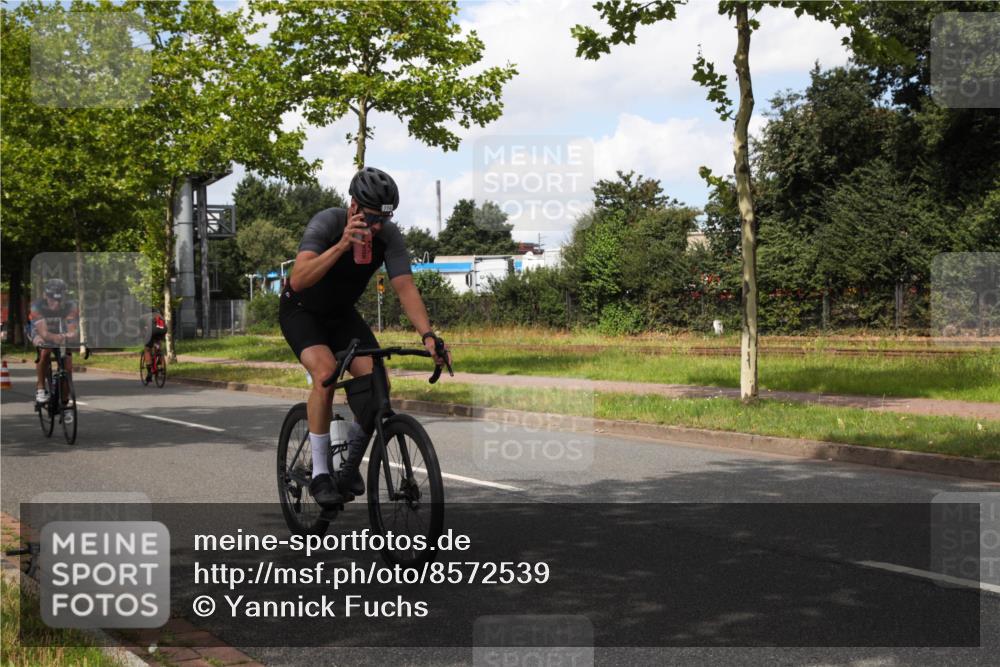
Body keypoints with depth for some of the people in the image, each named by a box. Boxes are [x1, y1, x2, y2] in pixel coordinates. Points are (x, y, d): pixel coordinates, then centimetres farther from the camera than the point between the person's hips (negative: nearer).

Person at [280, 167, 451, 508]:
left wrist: (428, 334, -41)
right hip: (301, 311, -4)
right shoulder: (327, 223, -30)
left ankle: (350, 465, 5)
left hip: (341, 313, 4)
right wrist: (342, 245, -55)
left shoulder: (389, 235, -19)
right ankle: (320, 474, -18)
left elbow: (405, 287, -26)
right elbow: (298, 280, -43)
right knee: (326, 372, -31)